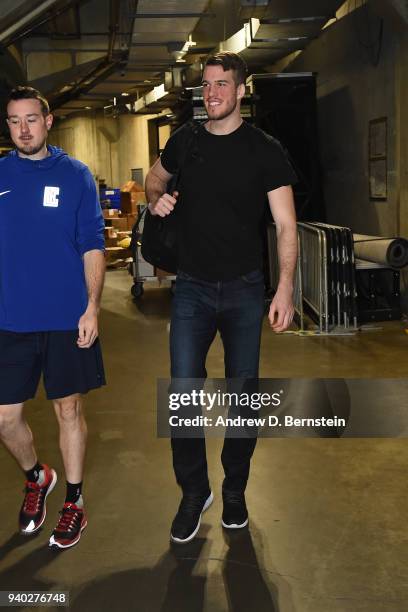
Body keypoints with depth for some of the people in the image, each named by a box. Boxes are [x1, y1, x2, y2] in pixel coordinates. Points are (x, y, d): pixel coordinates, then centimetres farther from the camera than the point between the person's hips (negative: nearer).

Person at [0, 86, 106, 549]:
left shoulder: (75, 175, 0)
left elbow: (92, 246, -1)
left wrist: (92, 307, -9)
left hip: (67, 319, -2)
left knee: (68, 409, 9)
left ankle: (73, 501, 27)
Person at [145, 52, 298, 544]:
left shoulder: (264, 150, -5)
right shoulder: (184, 141, 5)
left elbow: (285, 225, -9)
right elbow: (154, 177, 25)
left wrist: (285, 289, -21)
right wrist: (155, 199, 1)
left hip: (244, 290, -2)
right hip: (192, 288, 2)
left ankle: (234, 491, 28)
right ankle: (194, 492, 18)